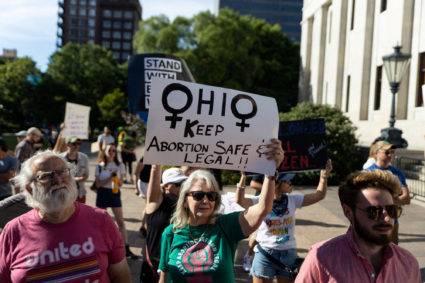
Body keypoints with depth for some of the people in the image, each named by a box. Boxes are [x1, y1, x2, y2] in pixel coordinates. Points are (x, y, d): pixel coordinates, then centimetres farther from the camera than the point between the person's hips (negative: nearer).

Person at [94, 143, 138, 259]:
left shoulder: (120, 166, 4)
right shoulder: (100, 166, 2)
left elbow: (120, 184, 3)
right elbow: (98, 184, -3)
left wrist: (116, 178, -17)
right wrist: (110, 178, -15)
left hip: (115, 193, 0)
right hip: (102, 194, 0)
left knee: (121, 222, -4)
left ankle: (126, 249, -3)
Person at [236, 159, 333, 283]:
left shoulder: (292, 200, 0)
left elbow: (318, 195, 3)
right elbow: (240, 200, -28)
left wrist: (324, 176, -9)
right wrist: (243, 176, -35)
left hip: (289, 254, 4)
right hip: (265, 253, -3)